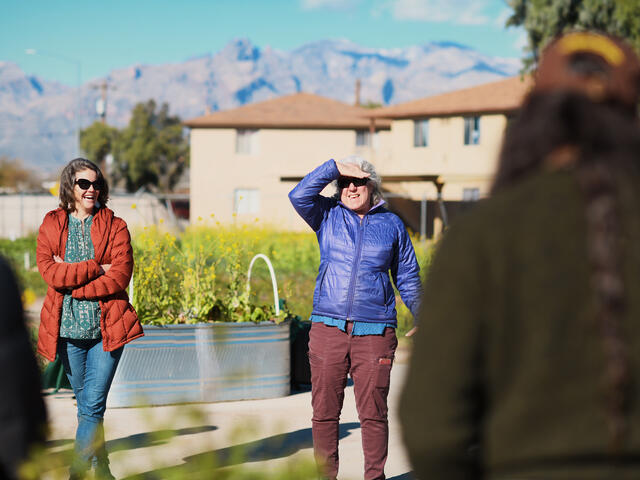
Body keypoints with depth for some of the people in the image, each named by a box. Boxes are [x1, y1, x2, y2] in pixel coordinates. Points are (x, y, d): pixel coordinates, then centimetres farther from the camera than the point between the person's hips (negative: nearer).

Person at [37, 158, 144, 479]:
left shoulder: (115, 227, 4)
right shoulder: (50, 226, 7)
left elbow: (120, 277, -8)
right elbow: (49, 271, -9)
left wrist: (71, 277, -11)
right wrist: (97, 268, -13)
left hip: (107, 328, -2)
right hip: (68, 329, 2)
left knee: (93, 404, -10)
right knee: (86, 405, 12)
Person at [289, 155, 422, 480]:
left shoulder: (391, 224, 11)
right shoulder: (328, 216, 9)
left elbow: (407, 278, 20)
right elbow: (299, 195, -10)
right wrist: (334, 167, -8)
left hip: (374, 333, 0)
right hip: (328, 328, 0)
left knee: (373, 413, 0)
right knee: (324, 412, 4)